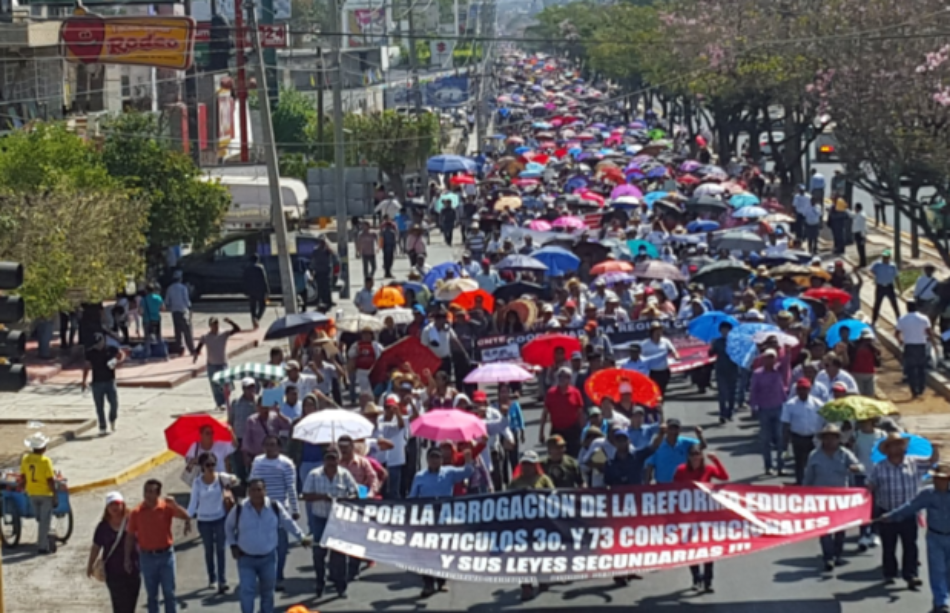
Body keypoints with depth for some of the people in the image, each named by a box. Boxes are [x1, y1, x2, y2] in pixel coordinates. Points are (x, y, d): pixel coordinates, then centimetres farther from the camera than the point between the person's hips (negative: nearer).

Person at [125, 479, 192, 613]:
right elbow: (130, 537, 1)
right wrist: (128, 559, -2)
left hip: (166, 555, -1)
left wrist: (174, 504, -32)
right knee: (151, 595, 9)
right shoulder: (136, 513, -4)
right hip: (147, 557, 1)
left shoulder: (166, 507, -6)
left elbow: (186, 516, -15)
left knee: (169, 592, 5)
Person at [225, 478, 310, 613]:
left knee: (267, 591, 15)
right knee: (247, 592, -8)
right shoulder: (239, 509, -10)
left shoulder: (275, 507, -8)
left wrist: (301, 537, 5)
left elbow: (289, 523, 6)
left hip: (268, 558, 2)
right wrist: (232, 545, 1)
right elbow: (229, 527, 7)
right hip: (246, 558, -2)